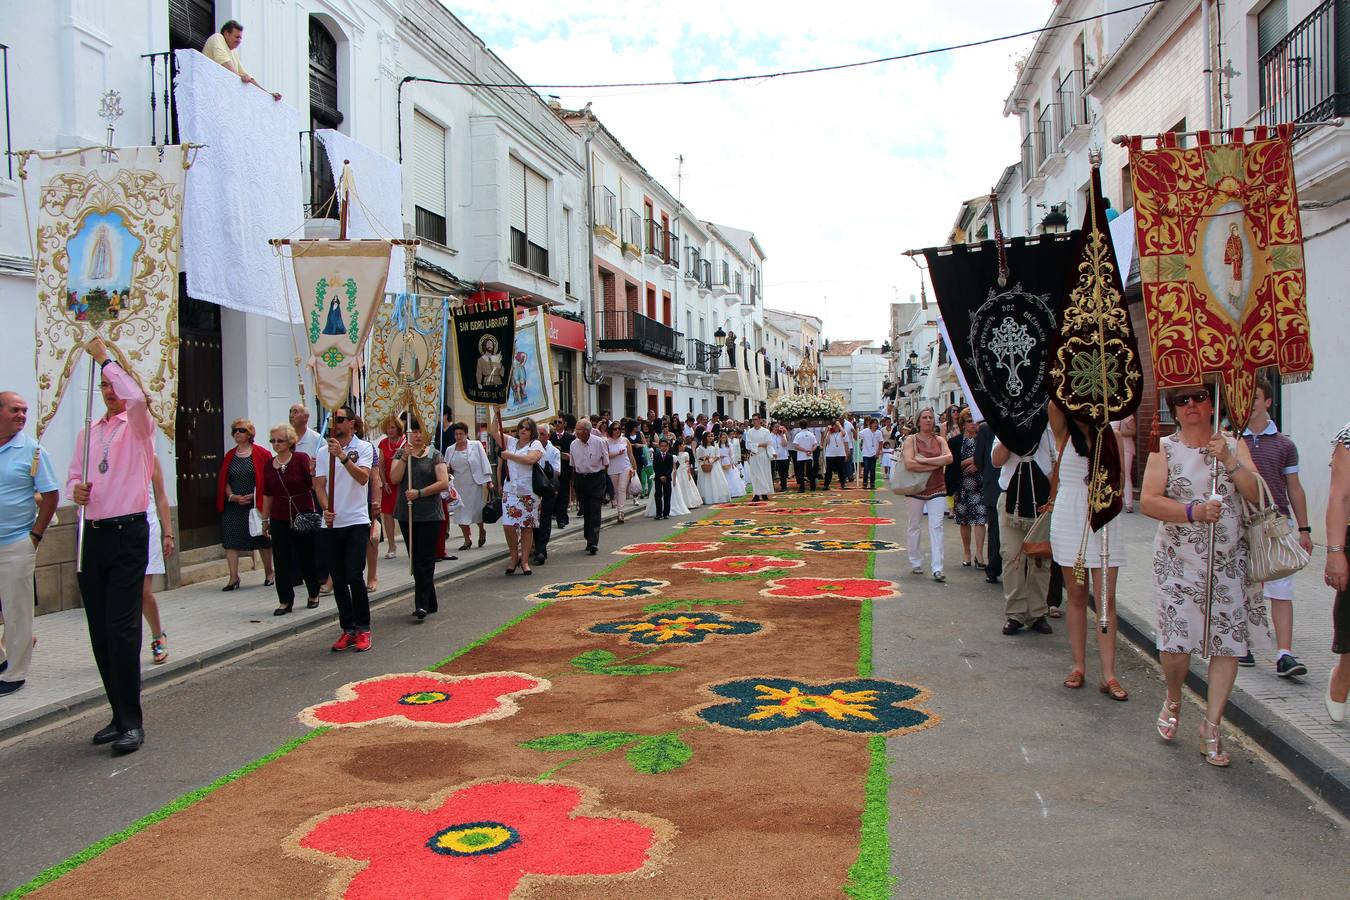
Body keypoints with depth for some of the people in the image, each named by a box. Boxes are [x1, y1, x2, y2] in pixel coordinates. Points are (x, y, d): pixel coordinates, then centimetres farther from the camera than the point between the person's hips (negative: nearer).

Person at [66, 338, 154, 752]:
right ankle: (119, 714, 17)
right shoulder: (87, 434, 18)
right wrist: (76, 489, -3)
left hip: (127, 534, -6)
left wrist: (105, 357, -12)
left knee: (122, 629, -11)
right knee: (100, 631, 8)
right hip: (93, 535, 6)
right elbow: (72, 475, 21)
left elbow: (136, 397, -23)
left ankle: (131, 722, -5)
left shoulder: (138, 427, -1)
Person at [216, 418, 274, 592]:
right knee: (231, 540, -1)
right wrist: (232, 496, -7)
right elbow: (224, 481, 9)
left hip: (256, 504, -4)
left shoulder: (262, 454, -4)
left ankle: (269, 573, 22)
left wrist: (255, 496, -14)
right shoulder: (230, 456, 9)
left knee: (263, 539, 6)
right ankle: (234, 578, 4)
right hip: (233, 505, 4)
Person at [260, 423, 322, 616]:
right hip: (279, 519, 3)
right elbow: (267, 495, 13)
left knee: (308, 558, 8)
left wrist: (313, 472, -35)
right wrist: (265, 519, 14)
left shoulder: (302, 459, -8)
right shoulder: (269, 465, 5)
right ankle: (285, 601, 10)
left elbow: (315, 486, -16)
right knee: (282, 561, 0)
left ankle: (314, 595, 27)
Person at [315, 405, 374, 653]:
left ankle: (363, 629, 1)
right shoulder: (324, 451, 11)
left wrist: (343, 456, -28)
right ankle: (348, 629, 15)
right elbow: (319, 484, 6)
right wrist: (326, 508, -12)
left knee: (354, 576, -11)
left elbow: (363, 477, -16)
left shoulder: (364, 448, -1)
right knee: (338, 580, 6)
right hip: (331, 523, 4)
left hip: (356, 521, -4)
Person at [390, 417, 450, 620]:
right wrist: (405, 457, -14)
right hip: (406, 514, 4)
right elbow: (394, 478, -5)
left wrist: (420, 492, -15)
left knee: (425, 559, -8)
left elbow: (444, 483, -8)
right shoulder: (400, 454, 9)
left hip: (430, 514, -4)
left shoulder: (435, 455, 1)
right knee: (415, 559, 8)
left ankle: (422, 604, -9)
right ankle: (430, 603, 17)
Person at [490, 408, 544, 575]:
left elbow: (530, 459, -18)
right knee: (508, 525, -7)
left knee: (527, 527, 1)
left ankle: (525, 561, 10)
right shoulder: (511, 441, 16)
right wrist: (496, 414, -1)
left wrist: (510, 455, -10)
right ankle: (515, 557, 11)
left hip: (529, 491, -3)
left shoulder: (536, 444, 1)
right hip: (510, 490, 3)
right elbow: (495, 432, 9)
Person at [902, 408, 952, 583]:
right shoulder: (911, 439, -2)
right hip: (916, 488, -1)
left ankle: (937, 569, -11)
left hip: (937, 489, 1)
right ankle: (915, 563, 23)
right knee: (915, 527, 9)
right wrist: (935, 465, -13)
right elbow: (909, 464, -17)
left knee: (936, 527, -7)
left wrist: (924, 460, -18)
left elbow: (949, 458, -12)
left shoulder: (940, 440, 6)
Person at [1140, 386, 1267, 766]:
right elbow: (1148, 502, -10)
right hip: (1178, 561, -2)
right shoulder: (1164, 449, 0)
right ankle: (1173, 701, 25)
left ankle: (1212, 727, 12)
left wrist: (1229, 460, -16)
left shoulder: (1234, 445, 7)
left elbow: (1255, 494, -3)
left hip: (1228, 561, 2)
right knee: (1176, 643, -6)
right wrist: (1194, 512, -23)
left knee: (1228, 643, -1)